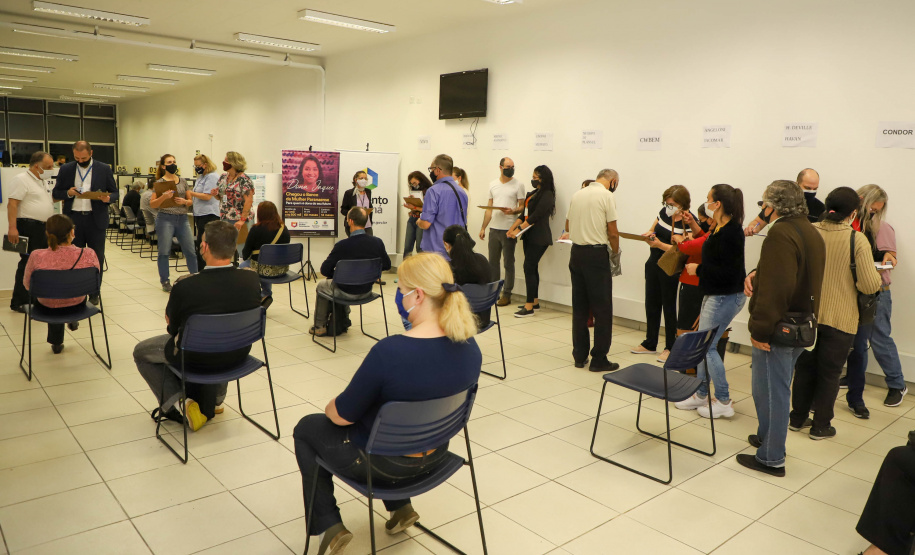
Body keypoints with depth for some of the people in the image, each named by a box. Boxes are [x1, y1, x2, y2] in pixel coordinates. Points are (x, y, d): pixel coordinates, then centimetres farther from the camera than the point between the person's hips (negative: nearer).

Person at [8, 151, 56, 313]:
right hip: (28, 227, -9)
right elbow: (12, 204, -19)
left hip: (43, 228, 9)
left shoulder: (42, 181, 18)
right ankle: (19, 303, 1)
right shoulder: (21, 180, -11)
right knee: (28, 263, -7)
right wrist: (12, 228, -26)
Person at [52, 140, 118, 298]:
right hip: (73, 219, 1)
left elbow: (114, 193, 5)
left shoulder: (104, 169, 2)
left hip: (96, 220, -1)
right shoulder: (65, 169, 6)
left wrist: (107, 198, -17)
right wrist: (68, 193, -10)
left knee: (97, 258, 4)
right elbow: (55, 193, 11)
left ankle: (94, 294, 13)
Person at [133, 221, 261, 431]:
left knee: (141, 352, 23)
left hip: (197, 360, -3)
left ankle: (177, 402, 9)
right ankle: (214, 400, 43)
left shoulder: (184, 287, -27)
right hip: (238, 355, 4)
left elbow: (172, 327, -9)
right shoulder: (252, 280, -18)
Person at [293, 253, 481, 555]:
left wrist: (329, 406, 5)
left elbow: (341, 416, -19)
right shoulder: (470, 347, -14)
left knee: (306, 429, 21)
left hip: (384, 462, -5)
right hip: (435, 455, 6)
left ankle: (329, 527, 19)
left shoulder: (389, 351, -33)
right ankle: (401, 507, 31)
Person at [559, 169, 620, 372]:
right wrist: (616, 252, 7)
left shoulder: (577, 194, 11)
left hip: (576, 253, 7)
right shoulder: (607, 196, -7)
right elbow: (612, 232, -10)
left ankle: (579, 356, 18)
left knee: (579, 308, 12)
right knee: (602, 309, 1)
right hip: (596, 254, -7)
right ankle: (599, 359, 4)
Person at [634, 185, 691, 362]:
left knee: (668, 307, 2)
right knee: (651, 304, 13)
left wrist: (659, 244, -34)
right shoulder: (664, 212, 2)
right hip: (654, 263, 7)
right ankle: (650, 344, 26)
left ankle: (670, 347, 16)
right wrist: (649, 234, -8)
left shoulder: (687, 222, -17)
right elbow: (653, 229, 15)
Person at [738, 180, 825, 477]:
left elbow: (775, 288, -28)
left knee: (770, 390, 2)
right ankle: (768, 437, 38)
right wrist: (757, 274, 2)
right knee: (778, 388, 22)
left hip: (777, 328, -10)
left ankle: (771, 458, 12)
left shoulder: (781, 233, -21)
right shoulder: (813, 233, 12)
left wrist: (760, 329, -22)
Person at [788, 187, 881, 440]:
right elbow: (870, 285, -16)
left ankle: (798, 418, 29)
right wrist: (877, 275, 6)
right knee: (829, 374, 12)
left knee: (804, 368, 18)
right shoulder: (857, 239, -15)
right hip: (840, 318, -3)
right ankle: (820, 426, 23)